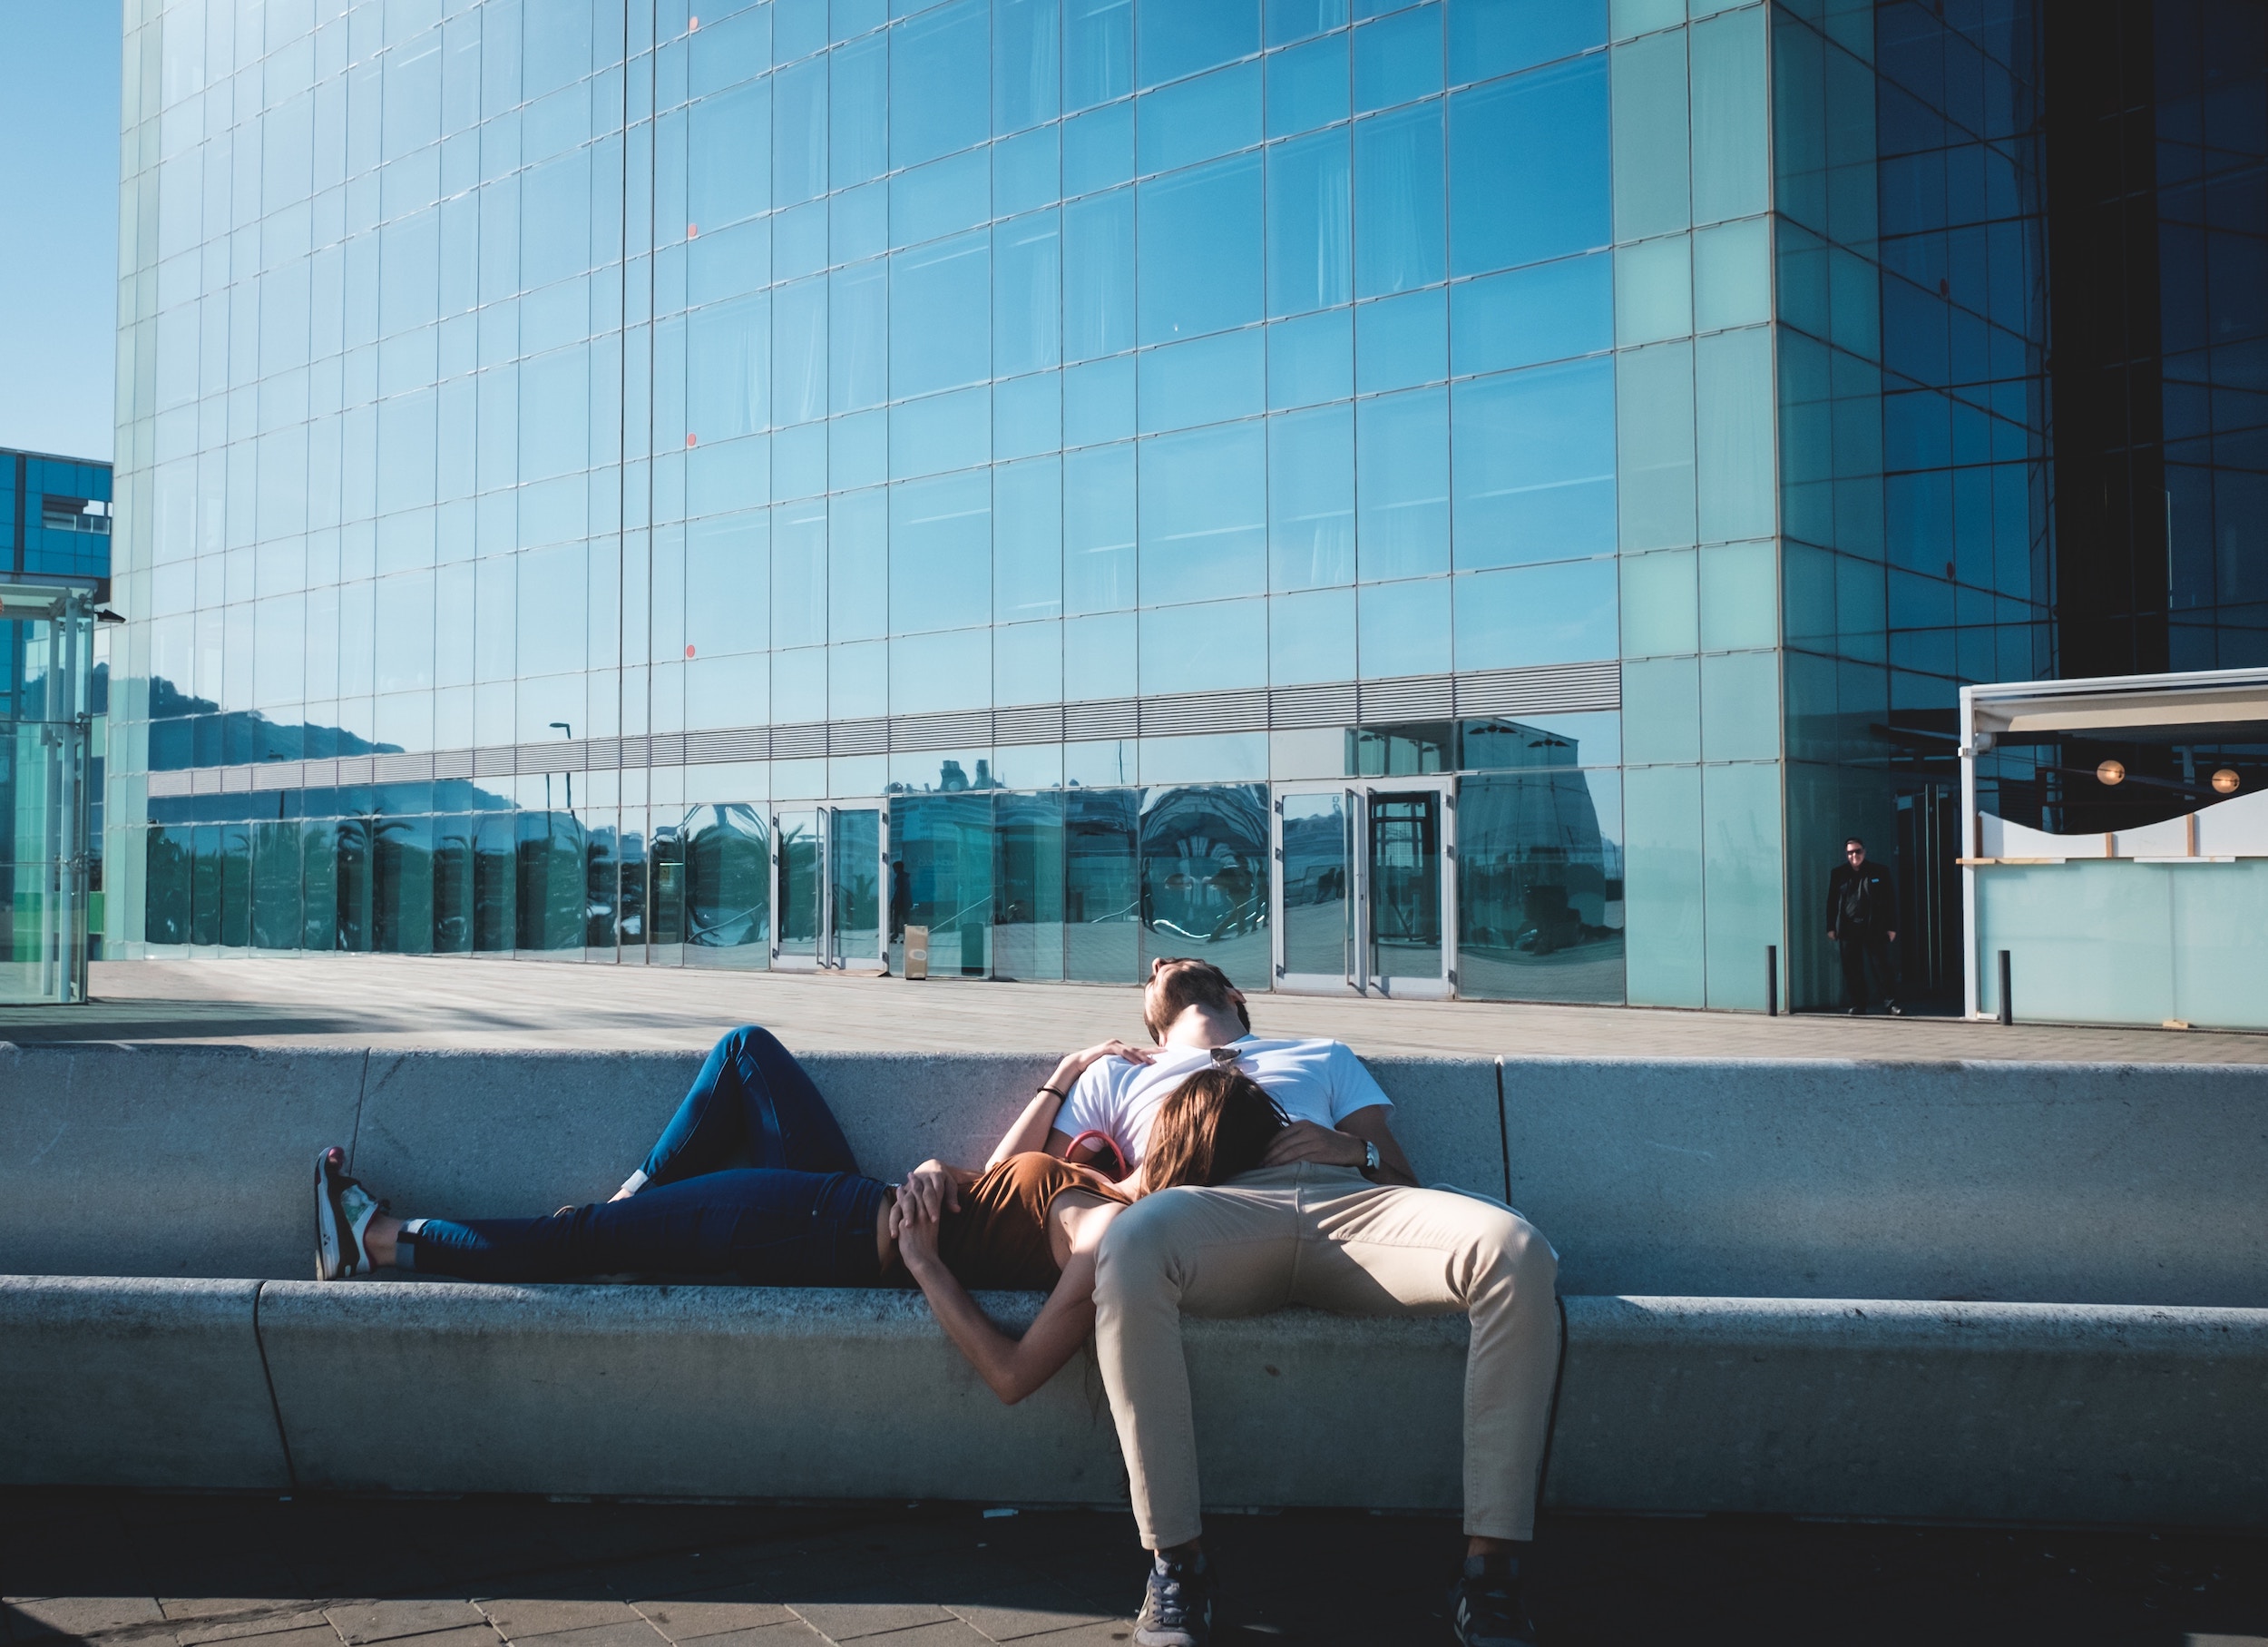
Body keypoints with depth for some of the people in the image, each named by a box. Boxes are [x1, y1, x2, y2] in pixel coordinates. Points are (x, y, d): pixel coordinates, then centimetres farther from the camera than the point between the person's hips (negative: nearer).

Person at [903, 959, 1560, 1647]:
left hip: (1350, 1202, 2)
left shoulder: (1323, 1054, 41)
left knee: (1517, 1252, -31)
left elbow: (1401, 1178, 26)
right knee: (1131, 1243, -41)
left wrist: (1354, 1147, 5)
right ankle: (1176, 1563, -32)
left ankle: (1492, 1568, -29)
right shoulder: (1118, 1075, 40)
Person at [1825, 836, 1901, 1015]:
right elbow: (1832, 901, 11)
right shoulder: (1838, 874, 9)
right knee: (1852, 970, 2)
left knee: (1882, 967, -3)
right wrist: (1831, 927, 4)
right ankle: (1857, 1005, 9)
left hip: (1874, 929, -1)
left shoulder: (1879, 872, 6)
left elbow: (1890, 900, 6)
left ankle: (1892, 1003, 1)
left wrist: (1891, 927, 1)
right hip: (1848, 929, 2)